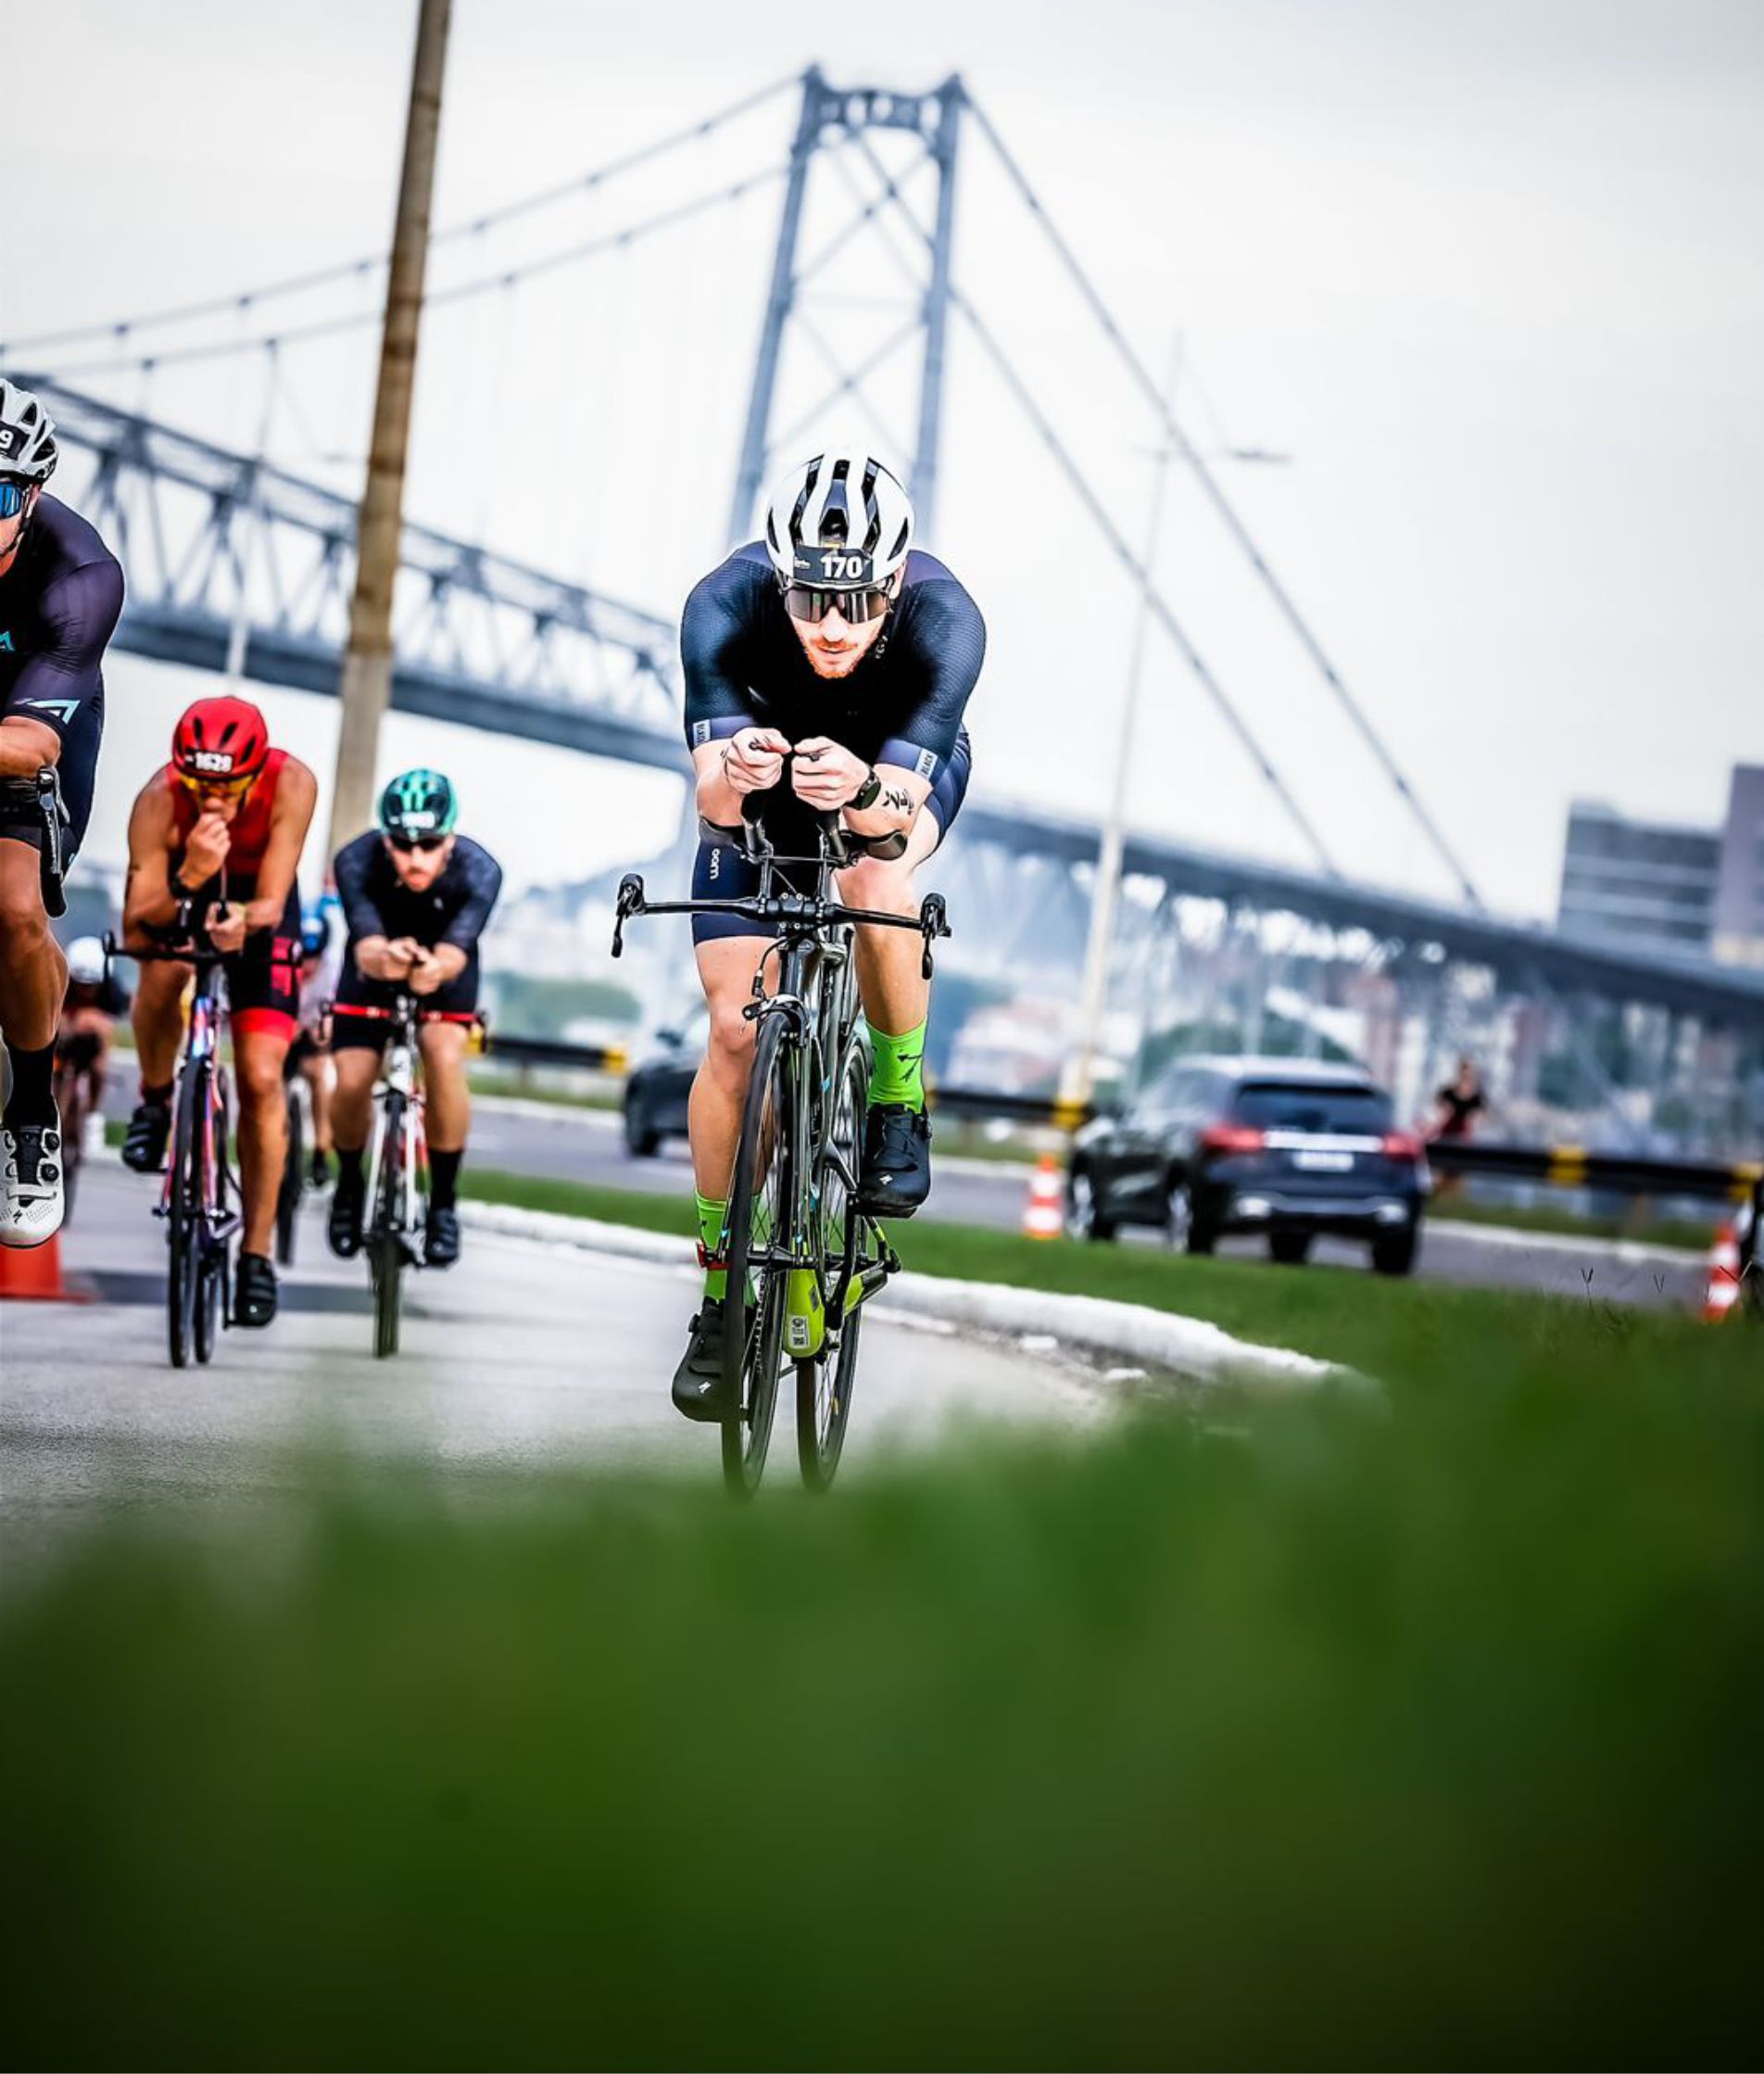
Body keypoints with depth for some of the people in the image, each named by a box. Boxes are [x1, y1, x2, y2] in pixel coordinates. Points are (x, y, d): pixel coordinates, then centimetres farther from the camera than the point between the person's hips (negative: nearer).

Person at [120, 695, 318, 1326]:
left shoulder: (292, 784, -33)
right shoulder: (159, 800, -34)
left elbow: (272, 903, -30)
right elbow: (136, 925, -33)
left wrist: (243, 918, -53)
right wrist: (188, 880, -51)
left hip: (257, 903, 0)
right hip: (180, 890, 0)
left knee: (261, 1078, -10)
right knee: (163, 973, -36)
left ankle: (257, 1255, 0)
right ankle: (154, 1099, -5)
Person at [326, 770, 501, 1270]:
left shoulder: (478, 871, -33)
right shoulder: (357, 862, -33)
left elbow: (454, 952, -45)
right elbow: (365, 947, -44)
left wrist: (435, 967, -69)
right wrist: (383, 957, -68)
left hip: (444, 971, -1)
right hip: (374, 967, 1)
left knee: (445, 1059, -27)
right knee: (351, 1081, -16)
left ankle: (444, 1201, -11)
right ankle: (350, 1181, 16)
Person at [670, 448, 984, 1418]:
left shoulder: (944, 620, -38)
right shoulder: (724, 607, -36)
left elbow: (900, 816, -42)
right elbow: (712, 796, -40)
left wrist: (864, 792, -64)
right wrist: (729, 777, -63)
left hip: (902, 767, -1)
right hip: (765, 771, 1)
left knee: (875, 880, -36)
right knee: (735, 1030, -8)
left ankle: (900, 1104, -10)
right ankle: (720, 1295, 6)